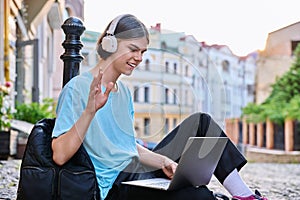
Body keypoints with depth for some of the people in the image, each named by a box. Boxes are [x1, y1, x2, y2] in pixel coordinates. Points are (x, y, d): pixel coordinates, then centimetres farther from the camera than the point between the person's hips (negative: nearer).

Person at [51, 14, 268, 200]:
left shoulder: (123, 91, 14)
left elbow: (129, 146, 14)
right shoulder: (78, 88, -11)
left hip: (136, 169, 9)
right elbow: (59, 156, -20)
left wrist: (163, 161, -4)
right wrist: (90, 110, -32)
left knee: (200, 122, 0)